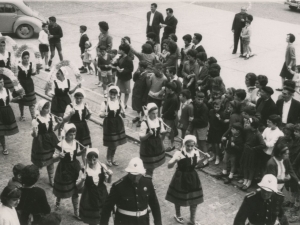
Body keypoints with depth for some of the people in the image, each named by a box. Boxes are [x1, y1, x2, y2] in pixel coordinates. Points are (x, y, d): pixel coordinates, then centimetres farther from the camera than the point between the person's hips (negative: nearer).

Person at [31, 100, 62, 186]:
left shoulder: (51, 116, -5)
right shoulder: (36, 120, -21)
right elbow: (34, 135, -17)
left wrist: (58, 123, -9)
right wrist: (33, 132, -38)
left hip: (50, 141, 5)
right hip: (40, 142, -5)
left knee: (51, 160, 17)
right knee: (39, 162, 7)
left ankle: (51, 180, 34)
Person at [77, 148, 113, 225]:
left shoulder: (102, 167, -12)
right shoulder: (84, 170, -19)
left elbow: (108, 181, 2)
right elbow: (78, 186, -10)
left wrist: (110, 175, -20)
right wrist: (82, 180, -31)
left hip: (101, 196, 2)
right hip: (89, 198, -2)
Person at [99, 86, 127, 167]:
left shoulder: (120, 103, -3)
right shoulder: (105, 103, -13)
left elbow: (123, 116, 2)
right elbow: (100, 114, -8)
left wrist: (123, 113, -21)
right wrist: (104, 115, -30)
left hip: (118, 124, 4)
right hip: (109, 124, -4)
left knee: (116, 143, 14)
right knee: (111, 144, -1)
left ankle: (112, 158, 36)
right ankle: (108, 159, 24)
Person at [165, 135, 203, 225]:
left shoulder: (196, 153, -9)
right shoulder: (179, 153, -23)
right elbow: (169, 166, -28)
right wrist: (175, 160, -46)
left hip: (192, 178, 4)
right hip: (181, 179, -4)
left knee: (194, 199, 14)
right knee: (178, 198, 17)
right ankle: (178, 215, 45)